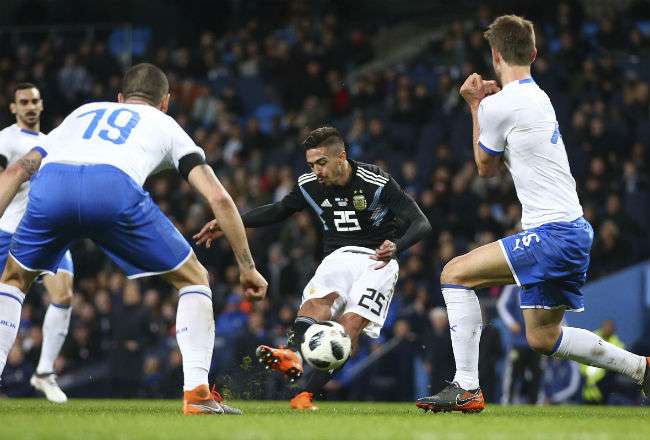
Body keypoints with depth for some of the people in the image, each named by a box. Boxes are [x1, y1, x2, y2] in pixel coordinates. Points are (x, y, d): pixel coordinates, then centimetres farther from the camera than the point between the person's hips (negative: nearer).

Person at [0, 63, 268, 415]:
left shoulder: (83, 113, 41)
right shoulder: (166, 126, 34)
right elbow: (219, 198, 22)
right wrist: (247, 267, 27)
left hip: (49, 186, 3)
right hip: (114, 188, -2)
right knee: (193, 279, 18)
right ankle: (197, 392, 6)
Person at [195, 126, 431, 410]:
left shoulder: (377, 183, -13)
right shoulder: (310, 185, 3)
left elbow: (421, 224, -16)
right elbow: (279, 211, 21)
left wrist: (396, 247, -37)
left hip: (376, 259, -3)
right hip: (338, 256, 3)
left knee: (352, 322, -26)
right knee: (318, 297, -30)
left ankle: (307, 393, -33)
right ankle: (293, 354, -60)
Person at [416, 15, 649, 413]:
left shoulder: (496, 106, -11)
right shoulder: (539, 98, 16)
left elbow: (485, 168, 5)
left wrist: (475, 106, 12)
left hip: (553, 232, -9)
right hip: (575, 231, 9)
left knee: (455, 273, -8)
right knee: (543, 339, 20)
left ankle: (466, 389, -12)